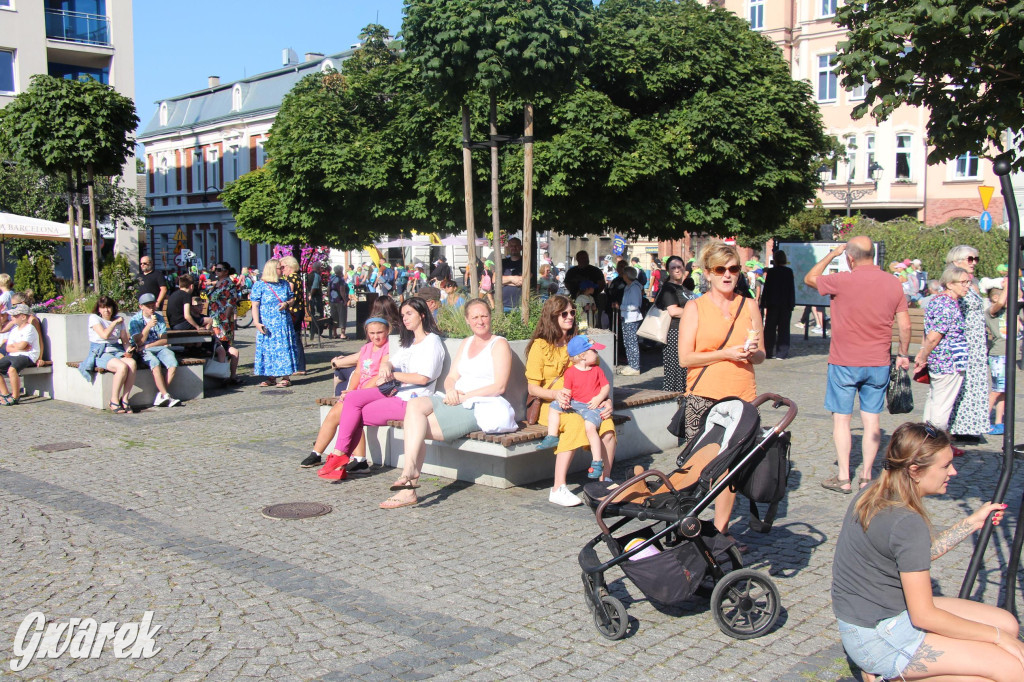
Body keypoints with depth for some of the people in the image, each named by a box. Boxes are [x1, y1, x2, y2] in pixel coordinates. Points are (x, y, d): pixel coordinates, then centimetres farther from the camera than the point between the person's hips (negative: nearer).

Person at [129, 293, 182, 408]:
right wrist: (148, 326, -21)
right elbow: (139, 342, -9)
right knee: (155, 364, -35)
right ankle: (166, 395, -37)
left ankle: (160, 394, -21)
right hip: (144, 351, -3)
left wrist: (148, 345, -11)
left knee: (173, 364, -26)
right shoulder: (135, 320, 0)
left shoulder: (159, 318, 11)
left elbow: (164, 340, 5)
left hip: (160, 347, 4)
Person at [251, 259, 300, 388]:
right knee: (268, 349, 1)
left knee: (284, 348, 0)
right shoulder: (259, 285, -1)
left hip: (284, 323, 2)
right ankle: (270, 376, 10)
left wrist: (286, 304, -5)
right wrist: (257, 322, -14)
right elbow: (255, 306, -4)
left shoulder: (285, 284, 11)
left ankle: (284, 377, 5)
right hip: (267, 325, -2)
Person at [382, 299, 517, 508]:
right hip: (456, 402, 6)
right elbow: (451, 377, 16)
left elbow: (499, 386, -9)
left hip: (481, 407, -6)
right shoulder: (465, 344, 25)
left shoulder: (499, 344, 2)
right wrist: (451, 391, -8)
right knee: (414, 405, -23)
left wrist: (464, 396, -15)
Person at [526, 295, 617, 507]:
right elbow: (532, 387, -3)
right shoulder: (540, 345, 2)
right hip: (550, 404, -4)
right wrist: (555, 393, -23)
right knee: (575, 422, -37)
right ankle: (558, 489, -35)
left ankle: (604, 480, -16)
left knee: (606, 422, -28)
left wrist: (605, 401, -1)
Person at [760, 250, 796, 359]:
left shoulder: (771, 271, -6)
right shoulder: (789, 271, -3)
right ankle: (782, 353, 4)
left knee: (770, 327, 8)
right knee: (783, 328, 6)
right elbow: (792, 289, -1)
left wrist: (763, 303, 1)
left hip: (772, 304, -1)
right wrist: (791, 304, 4)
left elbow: (766, 288, -4)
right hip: (786, 304, 1)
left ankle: (768, 352, 7)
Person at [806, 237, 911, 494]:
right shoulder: (894, 283, 0)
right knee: (871, 419, 9)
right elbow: (905, 325, 4)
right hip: (878, 364, 4)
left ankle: (843, 478, 6)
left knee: (841, 418, 5)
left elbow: (809, 278, 4)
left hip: (845, 362, -4)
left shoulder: (843, 281, -14)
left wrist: (831, 255, 12)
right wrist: (903, 354, 16)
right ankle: (866, 477, 14)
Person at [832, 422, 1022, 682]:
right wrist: (996, 636, -10)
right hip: (874, 637, -9)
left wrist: (972, 523, 15)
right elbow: (924, 616, -21)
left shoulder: (873, 495, 1)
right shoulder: (907, 523, -25)